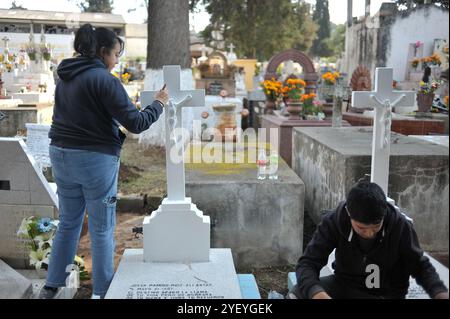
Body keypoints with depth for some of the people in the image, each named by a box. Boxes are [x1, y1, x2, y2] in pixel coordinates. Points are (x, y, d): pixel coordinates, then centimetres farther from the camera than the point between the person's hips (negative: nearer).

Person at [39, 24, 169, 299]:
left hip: (62, 155, 7)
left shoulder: (65, 78, 11)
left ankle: (52, 286, 27)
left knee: (68, 223, 19)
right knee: (102, 229, 7)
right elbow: (136, 123, -15)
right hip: (96, 159, -7)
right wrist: (159, 104, -1)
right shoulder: (104, 79, -13)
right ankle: (102, 291, 18)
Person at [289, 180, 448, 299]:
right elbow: (308, 263, -23)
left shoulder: (400, 226, -20)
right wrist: (318, 294, -45)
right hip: (344, 285, 2)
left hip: (385, 293, -1)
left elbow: (420, 265, -5)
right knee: (296, 295, -21)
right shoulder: (334, 221, -20)